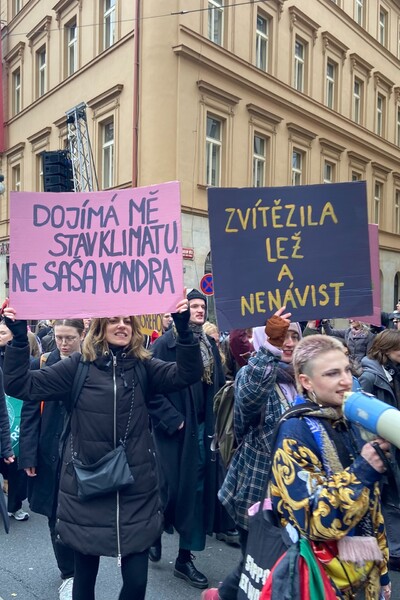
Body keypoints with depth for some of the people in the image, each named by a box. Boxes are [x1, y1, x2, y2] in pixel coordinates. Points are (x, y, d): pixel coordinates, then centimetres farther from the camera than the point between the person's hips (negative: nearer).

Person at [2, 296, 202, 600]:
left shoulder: (144, 367, 1)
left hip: (136, 487, 1)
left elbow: (186, 374, -12)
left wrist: (183, 329, -25)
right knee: (84, 575, 17)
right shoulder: (78, 365, -3)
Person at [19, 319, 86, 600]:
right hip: (50, 454, 2)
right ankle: (69, 572, 32)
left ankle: (75, 572, 31)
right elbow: (29, 412, -1)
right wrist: (28, 455, -7)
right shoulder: (41, 366, -1)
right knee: (56, 517, 12)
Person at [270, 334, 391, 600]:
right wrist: (362, 471, -30)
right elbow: (314, 521, -26)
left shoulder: (348, 423, 2)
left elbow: (371, 508, 10)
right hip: (324, 576, -6)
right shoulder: (295, 433, -21)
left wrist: (381, 567, 14)